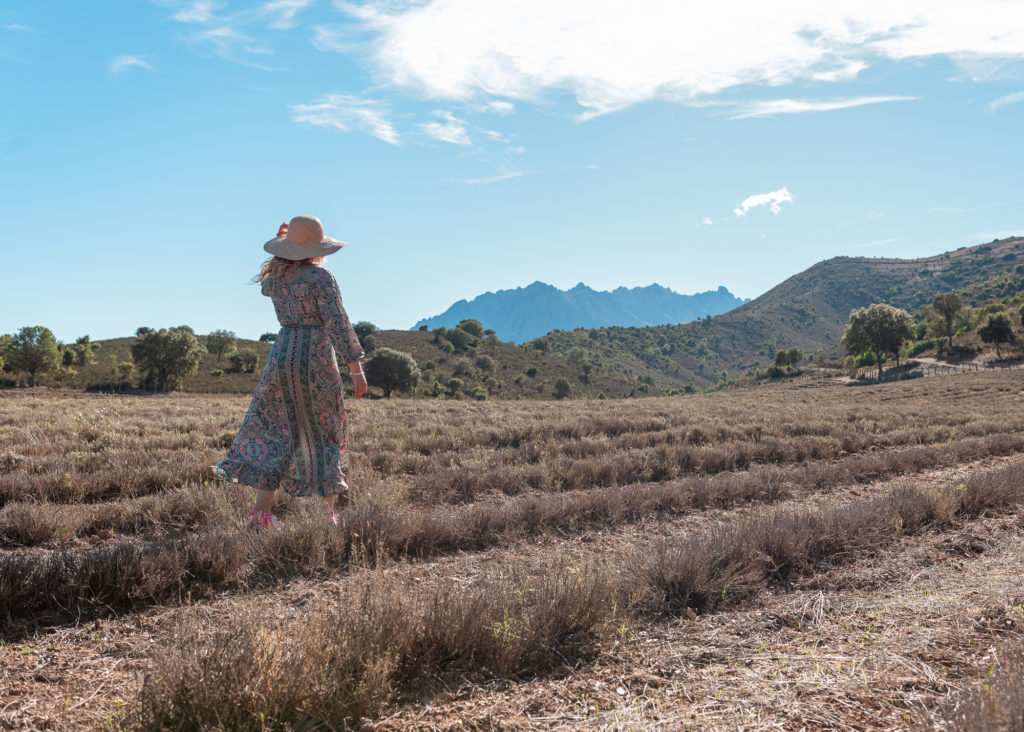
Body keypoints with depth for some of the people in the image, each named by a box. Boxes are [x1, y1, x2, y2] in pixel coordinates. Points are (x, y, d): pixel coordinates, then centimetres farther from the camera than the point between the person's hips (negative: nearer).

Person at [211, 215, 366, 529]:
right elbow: (338, 324, -17)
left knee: (274, 431, 11)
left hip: (283, 356, 5)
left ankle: (262, 506, -1)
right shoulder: (321, 278, -11)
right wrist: (356, 368, -16)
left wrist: (282, 247, 29)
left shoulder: (275, 275, 7)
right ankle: (329, 512, 11)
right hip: (317, 361, -4)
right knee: (326, 433, 10)